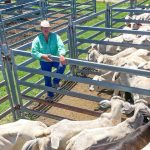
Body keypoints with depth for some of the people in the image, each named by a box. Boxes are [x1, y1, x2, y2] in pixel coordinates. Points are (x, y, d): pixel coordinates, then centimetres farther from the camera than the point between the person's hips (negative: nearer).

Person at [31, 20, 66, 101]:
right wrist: (43, 56, -35)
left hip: (55, 59, 0)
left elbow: (61, 47, -23)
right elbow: (33, 52, -17)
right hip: (44, 62, 1)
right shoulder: (37, 39, -12)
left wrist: (61, 55, -45)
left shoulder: (55, 36, -11)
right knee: (47, 79, 10)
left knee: (62, 65, -32)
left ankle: (56, 82, -5)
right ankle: (50, 95, 35)